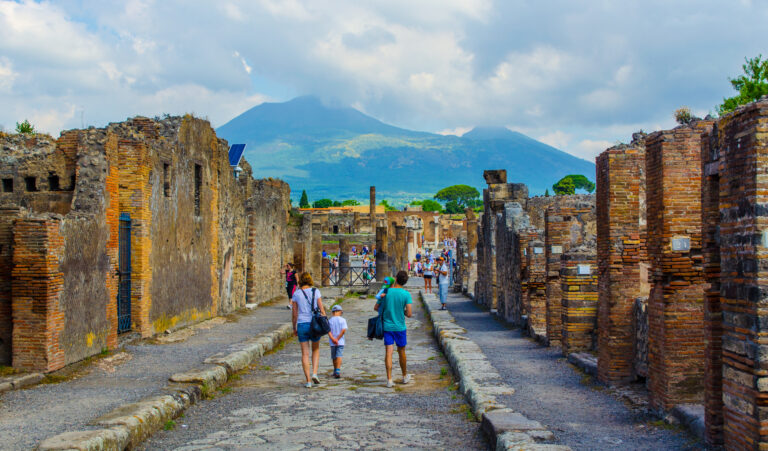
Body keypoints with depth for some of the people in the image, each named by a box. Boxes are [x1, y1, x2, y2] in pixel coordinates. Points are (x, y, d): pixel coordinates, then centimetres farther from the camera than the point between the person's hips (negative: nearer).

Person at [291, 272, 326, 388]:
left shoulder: (296, 294, 1)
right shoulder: (316, 291, -1)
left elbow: (295, 314, 3)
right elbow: (321, 309, -4)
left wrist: (294, 328, 12)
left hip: (302, 325, 0)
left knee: (305, 353, 5)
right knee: (316, 350, 20)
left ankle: (308, 381, 2)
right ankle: (314, 373, 3)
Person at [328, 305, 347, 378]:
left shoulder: (330, 320, 3)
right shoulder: (342, 320, -2)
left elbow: (328, 331, -8)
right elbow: (343, 330, -11)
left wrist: (333, 339, -14)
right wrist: (337, 339, -10)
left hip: (332, 343, 2)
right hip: (341, 342, -2)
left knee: (334, 357, 14)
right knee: (339, 356, -7)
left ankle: (335, 371, 27)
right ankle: (338, 371, -22)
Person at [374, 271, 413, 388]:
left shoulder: (386, 292, -3)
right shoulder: (406, 294, -9)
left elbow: (376, 308, 6)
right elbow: (409, 314, -13)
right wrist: (402, 311, 8)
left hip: (387, 326, 1)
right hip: (400, 327, -1)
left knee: (388, 352, -1)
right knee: (401, 352, 15)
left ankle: (389, 380, -6)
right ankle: (405, 376, 31)